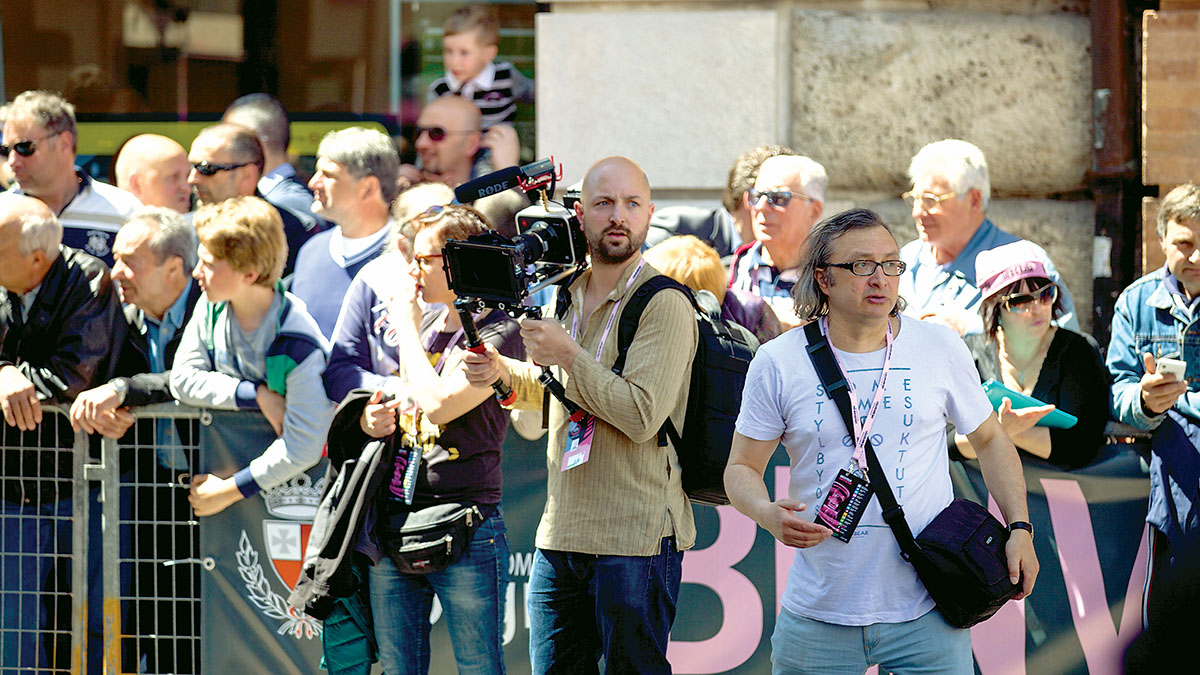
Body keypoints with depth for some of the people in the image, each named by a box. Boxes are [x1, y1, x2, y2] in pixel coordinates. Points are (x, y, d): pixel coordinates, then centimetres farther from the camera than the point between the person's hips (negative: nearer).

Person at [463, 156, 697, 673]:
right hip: (561, 533, 7)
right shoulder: (566, 294, 13)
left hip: (635, 539, -7)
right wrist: (504, 372, 10)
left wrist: (568, 355, -16)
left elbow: (641, 416, -20)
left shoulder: (664, 305, -11)